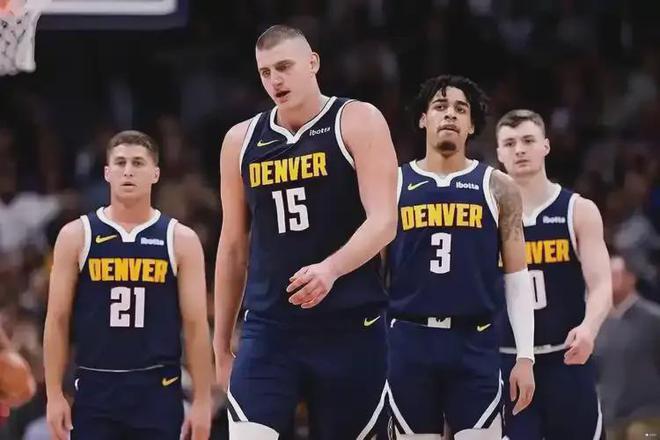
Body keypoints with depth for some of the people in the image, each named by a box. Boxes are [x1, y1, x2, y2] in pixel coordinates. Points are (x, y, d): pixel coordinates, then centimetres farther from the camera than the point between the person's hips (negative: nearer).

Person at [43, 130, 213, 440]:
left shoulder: (180, 240, 3)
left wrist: (202, 400, -4)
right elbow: (57, 321, 4)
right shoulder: (76, 236, 4)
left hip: (158, 391, 0)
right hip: (95, 389, 0)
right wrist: (54, 395, -2)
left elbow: (196, 325, 2)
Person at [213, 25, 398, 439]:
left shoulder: (357, 122, -2)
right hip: (269, 327, 3)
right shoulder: (242, 140, 10)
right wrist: (221, 342, 17)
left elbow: (383, 221, -13)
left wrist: (331, 268, -31)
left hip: (349, 326, -3)